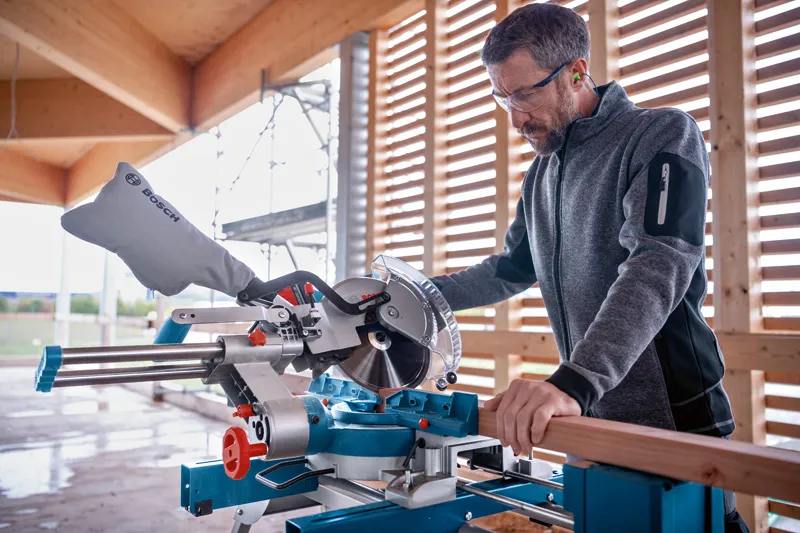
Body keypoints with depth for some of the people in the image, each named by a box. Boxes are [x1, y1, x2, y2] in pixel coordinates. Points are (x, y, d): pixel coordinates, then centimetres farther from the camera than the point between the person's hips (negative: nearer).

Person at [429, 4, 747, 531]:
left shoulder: (662, 135, -11)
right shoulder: (541, 174, 12)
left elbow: (658, 268, -27)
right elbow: (510, 270, 20)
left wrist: (574, 383, -40)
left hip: (675, 420, -6)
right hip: (590, 421, 7)